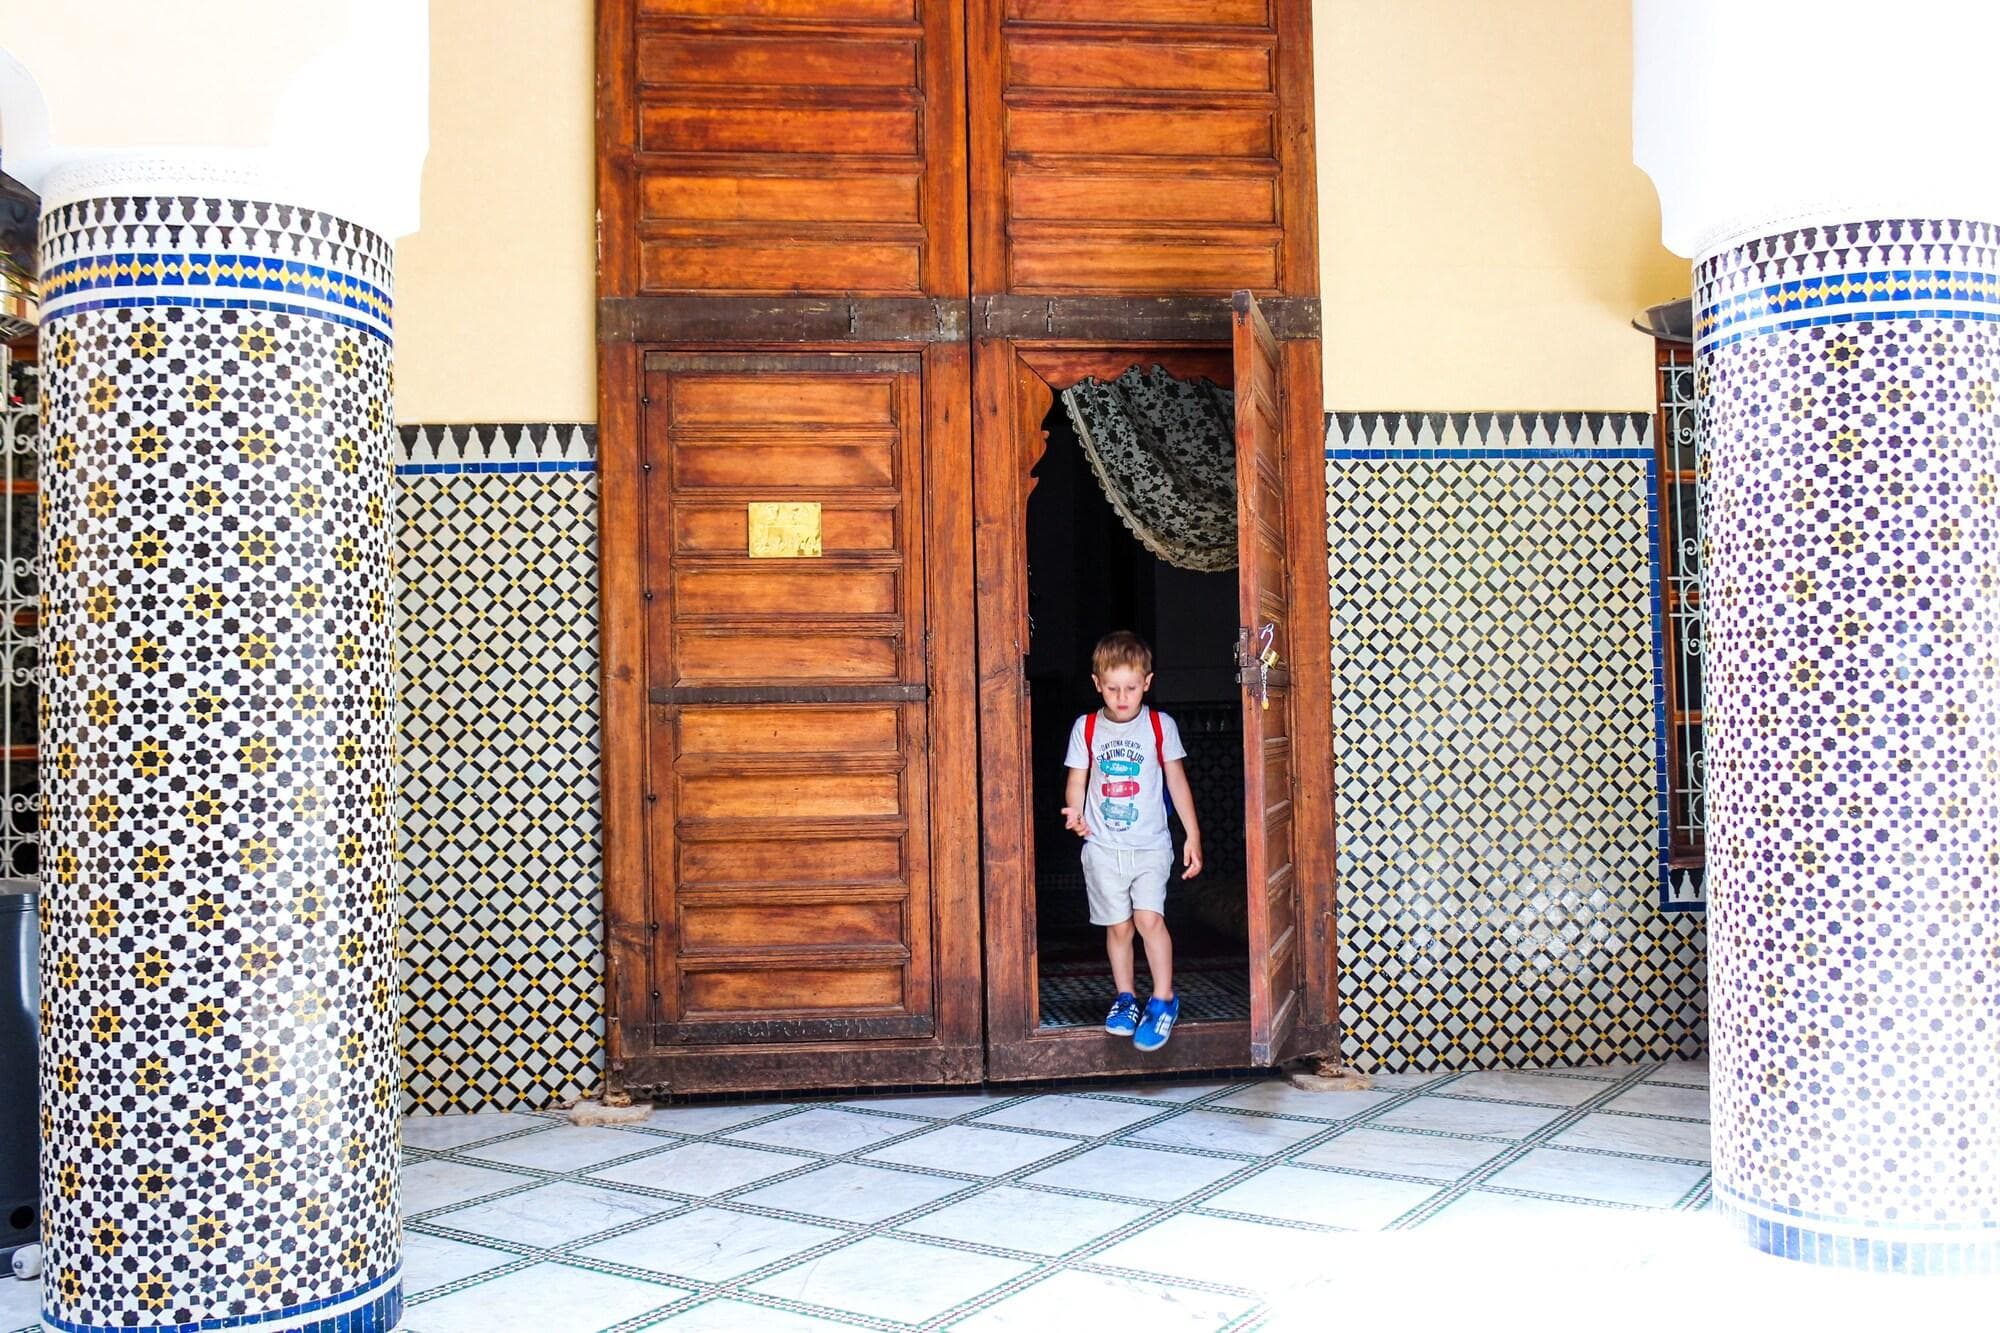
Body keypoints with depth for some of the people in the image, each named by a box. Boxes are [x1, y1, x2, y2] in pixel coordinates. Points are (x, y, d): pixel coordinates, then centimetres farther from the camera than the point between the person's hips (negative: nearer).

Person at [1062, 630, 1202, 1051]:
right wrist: (1074, 812, -15)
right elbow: (1077, 782, 6)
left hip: (1150, 843, -1)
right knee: (1118, 925, 5)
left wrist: (1193, 835, 3)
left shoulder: (1160, 725, 1)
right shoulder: (1086, 728, 3)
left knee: (1148, 917, -14)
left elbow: (1177, 782, 5)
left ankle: (1163, 1000, -1)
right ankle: (1125, 999, 21)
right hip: (1103, 846, 2)